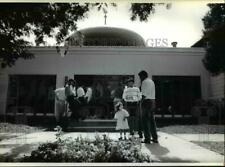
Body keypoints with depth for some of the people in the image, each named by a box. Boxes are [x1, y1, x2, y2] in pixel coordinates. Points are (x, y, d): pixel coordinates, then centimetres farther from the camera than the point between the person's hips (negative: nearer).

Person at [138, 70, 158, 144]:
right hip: (153, 101, 9)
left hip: (147, 101, -9)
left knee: (145, 120, -3)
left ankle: (147, 138, 0)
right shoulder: (151, 81, 20)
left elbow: (144, 94, -16)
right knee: (152, 120, 13)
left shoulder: (144, 82, -8)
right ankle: (155, 138, 18)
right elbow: (152, 93, 17)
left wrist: (142, 102, -14)